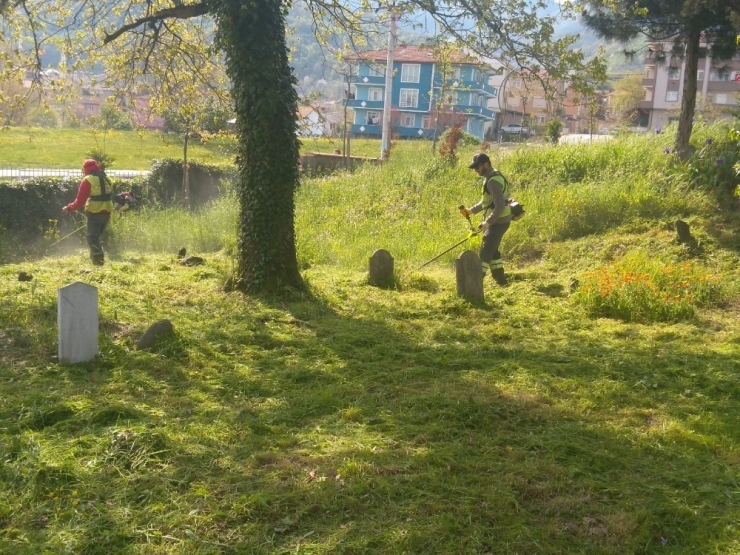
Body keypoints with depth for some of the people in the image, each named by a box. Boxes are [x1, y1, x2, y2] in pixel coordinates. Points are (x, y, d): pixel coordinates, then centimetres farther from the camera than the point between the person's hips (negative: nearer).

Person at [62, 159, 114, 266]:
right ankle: (97, 256, 20)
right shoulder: (106, 179, 13)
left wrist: (69, 208, 5)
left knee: (91, 237, -1)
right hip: (107, 212, 7)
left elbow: (80, 200, -7)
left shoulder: (88, 180, -7)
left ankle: (98, 258, -13)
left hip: (95, 212, -7)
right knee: (96, 235, 19)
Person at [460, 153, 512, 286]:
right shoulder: (490, 178, 12)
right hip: (496, 221, 10)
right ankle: (500, 279, 27)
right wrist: (471, 210, 10)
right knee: (492, 250, 19)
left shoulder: (493, 181, -22)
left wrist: (487, 223, -24)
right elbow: (487, 201, 21)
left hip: (498, 221, -10)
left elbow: (500, 206, -27)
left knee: (485, 252, -8)